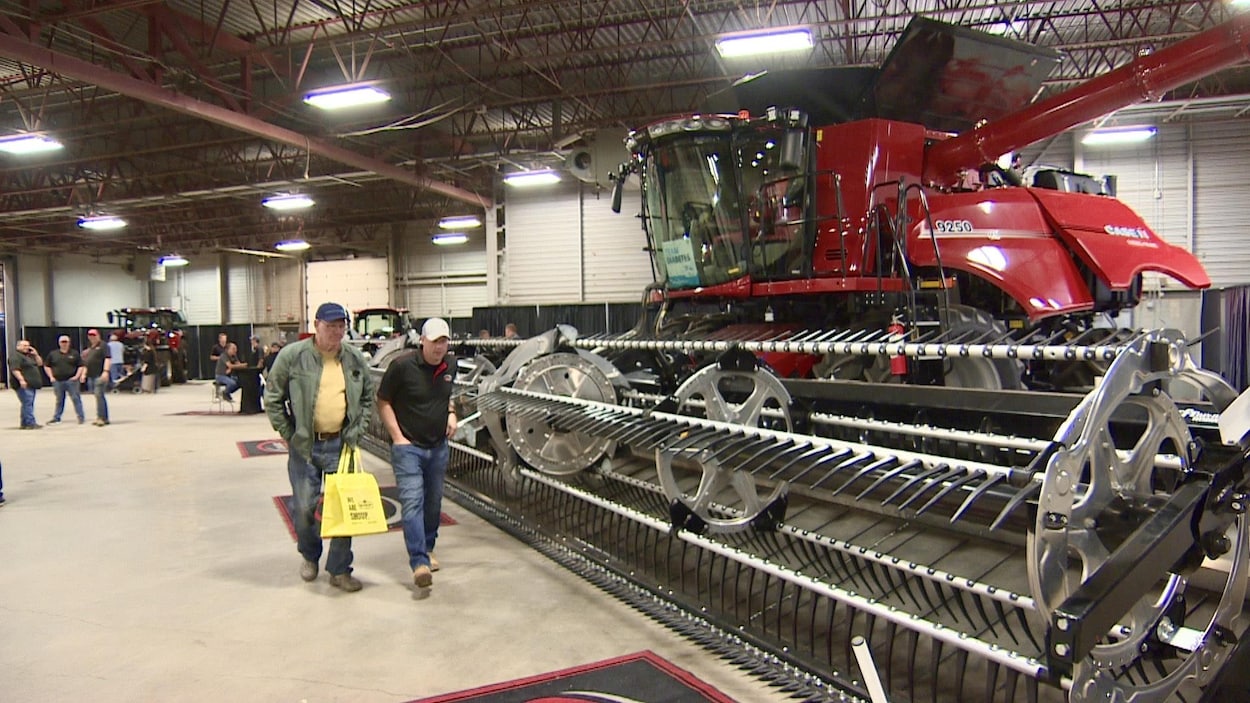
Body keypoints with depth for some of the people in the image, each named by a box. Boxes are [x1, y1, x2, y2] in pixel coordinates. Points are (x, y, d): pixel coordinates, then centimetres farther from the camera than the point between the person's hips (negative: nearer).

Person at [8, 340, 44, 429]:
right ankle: (30, 423, -18)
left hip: (31, 384, 10)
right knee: (27, 403, -14)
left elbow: (40, 363, 20)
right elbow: (14, 369, -19)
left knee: (28, 404, 11)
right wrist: (21, 380, -28)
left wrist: (36, 354, 6)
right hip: (24, 385, -10)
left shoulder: (30, 355, 20)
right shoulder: (15, 356, -9)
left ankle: (25, 423, 15)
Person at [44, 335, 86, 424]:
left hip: (71, 380, -2)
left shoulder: (75, 353, 5)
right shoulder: (53, 354, 9)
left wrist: (77, 376, -6)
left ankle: (81, 417, -2)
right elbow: (46, 366, 15)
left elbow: (81, 366, 5)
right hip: (58, 381, 2)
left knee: (76, 399, -4)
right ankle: (56, 417, 20)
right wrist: (51, 377, 4)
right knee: (59, 400, 10)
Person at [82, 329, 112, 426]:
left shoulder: (103, 345, -4)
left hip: (100, 375, -8)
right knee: (100, 396, 10)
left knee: (99, 395, -14)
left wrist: (106, 371, -25)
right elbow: (86, 363, 29)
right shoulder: (89, 348, 22)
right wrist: (84, 373, 21)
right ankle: (105, 418, 13)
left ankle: (101, 417, -15)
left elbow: (107, 359, -15)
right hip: (91, 376, 8)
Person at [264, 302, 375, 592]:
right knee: (304, 508, 7)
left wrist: (357, 430, 4)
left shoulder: (355, 359, 4)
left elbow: (368, 398, 15)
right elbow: (273, 399, 0)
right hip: (304, 446, -2)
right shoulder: (292, 356, -6)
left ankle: (340, 570, 17)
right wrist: (288, 435, -3)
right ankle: (310, 556, 35)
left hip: (341, 444, 2)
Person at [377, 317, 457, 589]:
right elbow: (383, 402, -7)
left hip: (438, 447, 6)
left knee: (433, 501, 15)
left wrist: (451, 413, 2)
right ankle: (419, 562, -16)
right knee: (412, 502, -13)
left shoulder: (450, 365, 2)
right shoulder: (402, 367, -15)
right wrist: (397, 436, -13)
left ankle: (427, 548, 34)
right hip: (408, 447, -6)